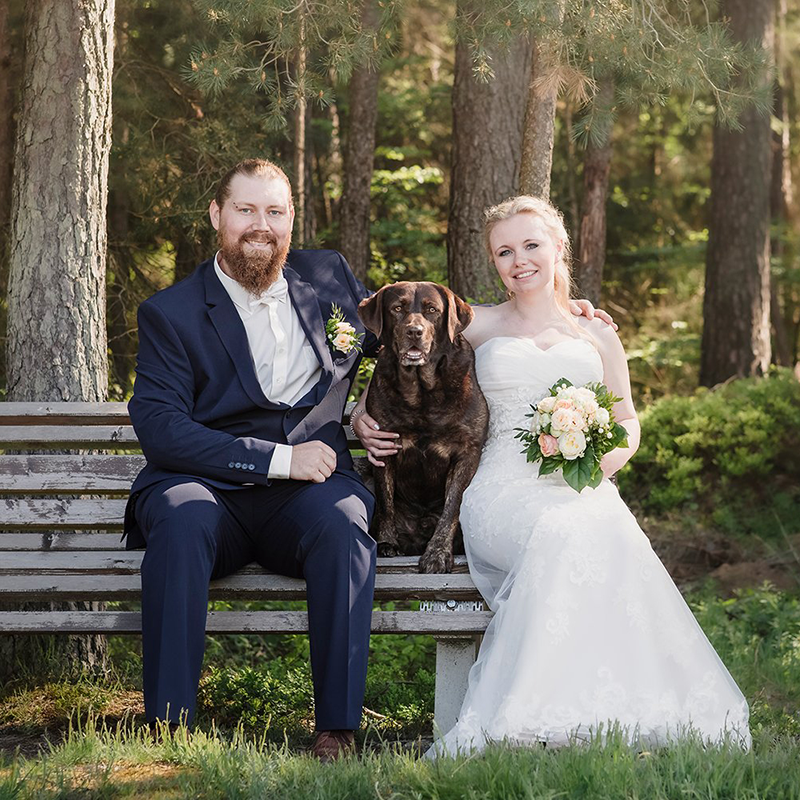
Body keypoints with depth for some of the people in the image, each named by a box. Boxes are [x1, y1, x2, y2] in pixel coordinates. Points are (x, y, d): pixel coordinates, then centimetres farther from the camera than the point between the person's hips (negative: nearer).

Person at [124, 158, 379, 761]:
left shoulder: (329, 276, 13)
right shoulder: (170, 313, 3)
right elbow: (160, 428, -9)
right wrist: (278, 459, -15)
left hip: (308, 488, 2)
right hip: (207, 487, -1)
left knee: (343, 524, -34)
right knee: (182, 521, -37)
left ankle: (338, 729, -32)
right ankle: (168, 728, -34)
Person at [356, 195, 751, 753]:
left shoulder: (597, 336, 24)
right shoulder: (478, 327, 20)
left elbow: (628, 420, 26)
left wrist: (609, 456, 3)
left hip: (584, 491, 2)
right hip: (504, 490, -2)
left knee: (614, 537, -38)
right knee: (562, 535, -40)